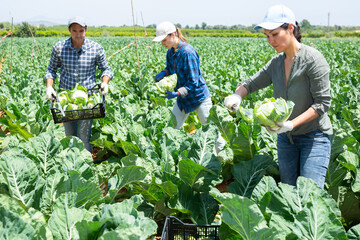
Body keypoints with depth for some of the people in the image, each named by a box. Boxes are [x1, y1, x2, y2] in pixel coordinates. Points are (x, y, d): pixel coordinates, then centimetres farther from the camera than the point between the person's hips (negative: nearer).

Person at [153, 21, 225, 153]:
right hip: (183, 96, 7)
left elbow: (193, 82, -24)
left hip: (198, 96, -7)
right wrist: (163, 73, -6)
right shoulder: (171, 52, 0)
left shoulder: (187, 52, -25)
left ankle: (223, 150, 28)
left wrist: (177, 93, -36)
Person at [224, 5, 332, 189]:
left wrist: (292, 123, -27)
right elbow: (251, 83, 9)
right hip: (286, 136, 6)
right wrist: (237, 95, -15)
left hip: (314, 136, -6)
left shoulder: (313, 59, -15)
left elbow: (323, 102, -17)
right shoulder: (276, 63, 4)